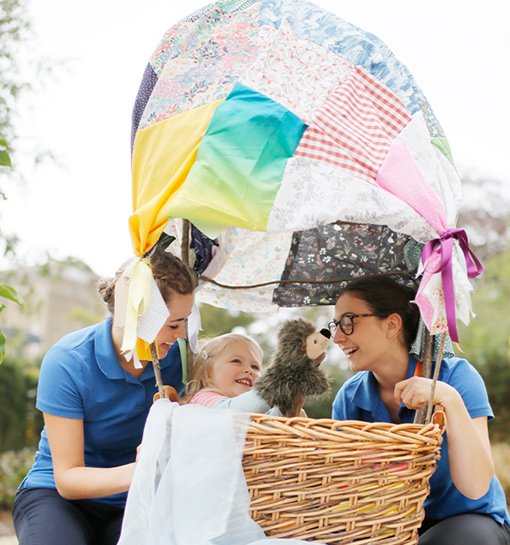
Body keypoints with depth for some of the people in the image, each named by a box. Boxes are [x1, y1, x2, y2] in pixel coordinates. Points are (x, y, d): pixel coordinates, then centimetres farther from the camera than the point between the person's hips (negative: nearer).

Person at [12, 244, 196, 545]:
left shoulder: (175, 357, -6)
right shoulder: (67, 362, -18)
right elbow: (67, 478, -18)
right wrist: (134, 473, -36)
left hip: (132, 504, 2)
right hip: (57, 495, -2)